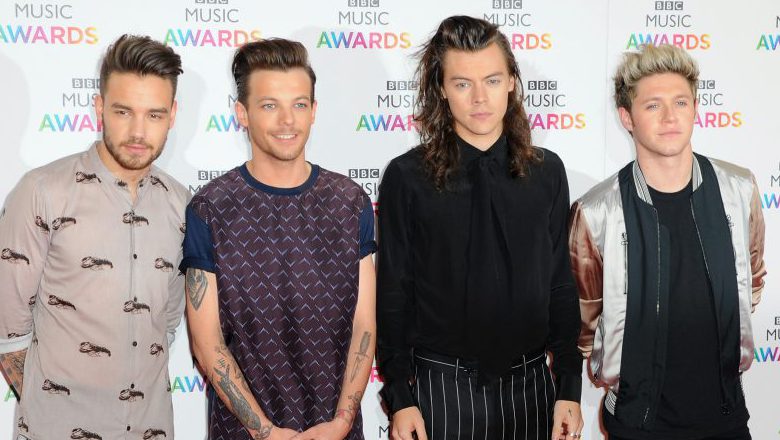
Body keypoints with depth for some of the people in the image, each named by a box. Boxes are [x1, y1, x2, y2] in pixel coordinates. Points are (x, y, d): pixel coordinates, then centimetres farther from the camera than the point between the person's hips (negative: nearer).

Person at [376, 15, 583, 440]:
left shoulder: (546, 171, 2)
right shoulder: (406, 177, -6)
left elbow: (561, 286, 6)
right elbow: (392, 296, -2)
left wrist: (569, 388, 4)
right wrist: (399, 398, -5)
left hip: (530, 385, 2)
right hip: (441, 387, -2)